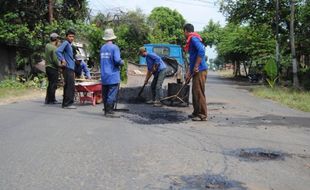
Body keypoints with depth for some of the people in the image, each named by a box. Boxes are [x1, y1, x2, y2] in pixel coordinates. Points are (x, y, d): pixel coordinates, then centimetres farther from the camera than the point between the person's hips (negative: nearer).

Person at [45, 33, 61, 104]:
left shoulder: (47, 46, 9)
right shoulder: (54, 48, -17)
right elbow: (55, 59, -22)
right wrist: (60, 64, -6)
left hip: (48, 67, 9)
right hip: (53, 68, -8)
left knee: (50, 84, 16)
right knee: (53, 85, -1)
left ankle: (47, 99, 20)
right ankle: (52, 100, 5)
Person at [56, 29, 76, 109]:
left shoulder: (70, 45, 20)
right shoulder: (65, 43, -8)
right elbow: (58, 51, -22)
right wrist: (62, 60, -23)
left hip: (70, 68, 10)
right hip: (68, 68, -10)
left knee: (67, 86, 12)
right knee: (71, 87, -11)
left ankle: (65, 103, 17)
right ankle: (68, 103, -8)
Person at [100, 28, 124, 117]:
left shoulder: (102, 48, 11)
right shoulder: (114, 47, -10)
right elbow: (117, 60, -20)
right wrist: (122, 62, 1)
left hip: (104, 75, 7)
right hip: (113, 76, -7)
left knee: (105, 94, 12)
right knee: (112, 94, -4)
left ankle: (106, 110, 20)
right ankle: (109, 111, -5)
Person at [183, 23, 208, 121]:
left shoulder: (194, 38, -10)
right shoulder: (192, 40, 21)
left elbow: (201, 51, -27)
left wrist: (196, 66, -22)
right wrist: (189, 72, 24)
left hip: (200, 71, -10)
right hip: (196, 71, 10)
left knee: (199, 93, -7)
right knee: (195, 92, 15)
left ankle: (202, 115, -2)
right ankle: (196, 113, 24)